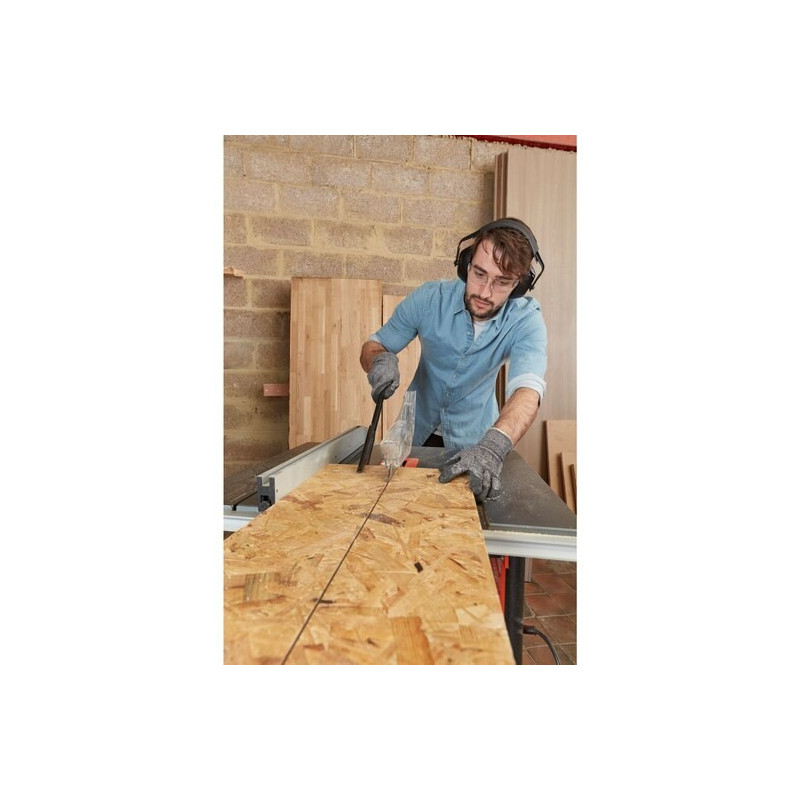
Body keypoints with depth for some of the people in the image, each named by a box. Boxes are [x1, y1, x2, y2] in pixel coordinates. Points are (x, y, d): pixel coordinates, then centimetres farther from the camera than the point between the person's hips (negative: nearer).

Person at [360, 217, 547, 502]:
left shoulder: (526, 320, -22)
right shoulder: (428, 299, -20)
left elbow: (528, 388, -38)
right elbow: (372, 345, -10)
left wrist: (492, 446, -57)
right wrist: (381, 359, -35)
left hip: (474, 440, -1)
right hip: (417, 432, 1)